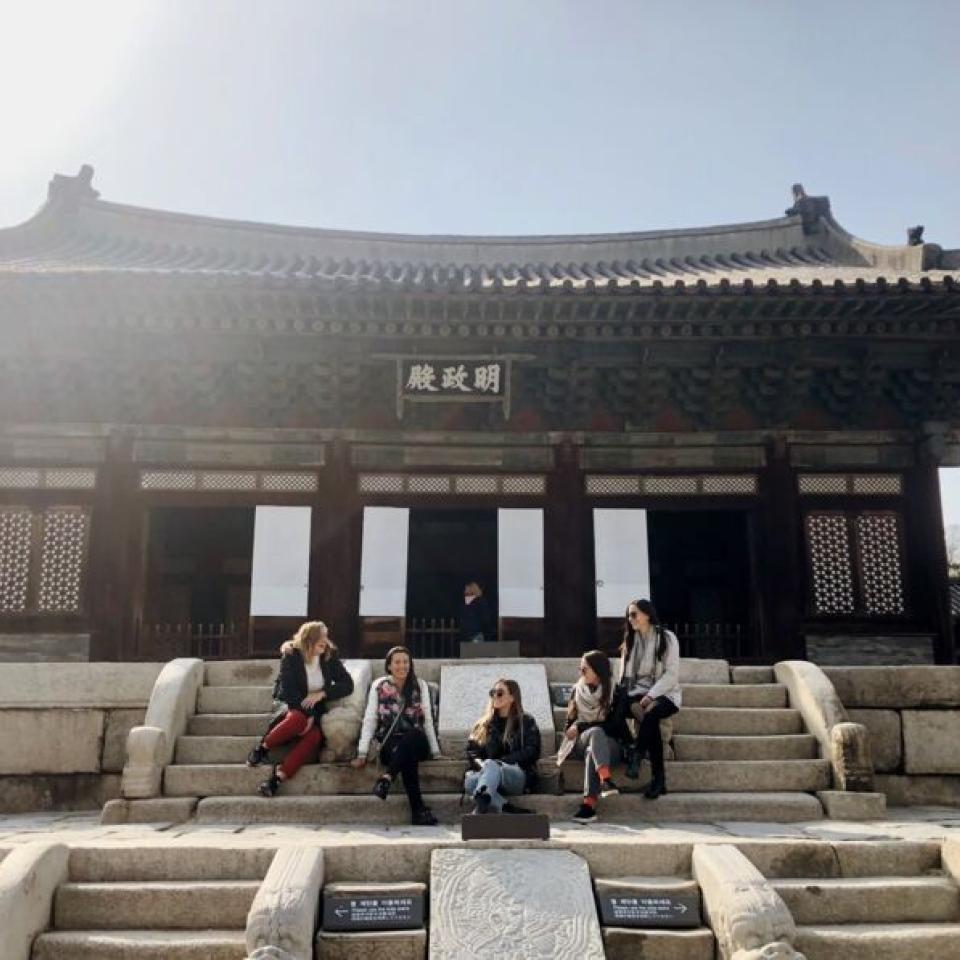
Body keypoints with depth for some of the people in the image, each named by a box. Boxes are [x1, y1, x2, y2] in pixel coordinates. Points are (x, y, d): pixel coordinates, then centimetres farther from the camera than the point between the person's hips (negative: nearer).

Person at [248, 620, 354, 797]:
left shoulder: (330, 657, 3)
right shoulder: (291, 656, -6)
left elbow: (348, 684, -1)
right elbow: (289, 691, -14)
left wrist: (321, 694, -14)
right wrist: (307, 715, -24)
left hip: (315, 711, 3)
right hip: (292, 707, -3)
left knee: (315, 735, -32)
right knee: (298, 718, -39)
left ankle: (277, 777, -38)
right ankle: (262, 748, -17)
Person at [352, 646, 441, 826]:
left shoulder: (420, 686, 6)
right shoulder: (379, 686, 5)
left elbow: (428, 721, 4)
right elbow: (369, 721, 1)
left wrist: (435, 752, -1)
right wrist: (362, 753, -8)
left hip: (416, 742, 1)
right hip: (390, 745, 0)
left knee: (412, 735, -38)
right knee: (408, 757, -36)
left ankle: (387, 777, -43)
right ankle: (418, 810, -39)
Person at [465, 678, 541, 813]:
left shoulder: (526, 722, 12)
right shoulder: (484, 724, 22)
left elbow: (531, 753, 0)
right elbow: (472, 752, 14)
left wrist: (501, 761, -11)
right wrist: (481, 765, -9)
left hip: (519, 776, -3)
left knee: (491, 765, -37)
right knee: (470, 780, -32)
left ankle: (479, 809, -60)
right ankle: (507, 810, -41)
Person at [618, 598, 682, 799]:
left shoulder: (667, 638, 0)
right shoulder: (630, 641, 14)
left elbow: (672, 674, -7)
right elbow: (625, 674, 10)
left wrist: (651, 695, -18)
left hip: (665, 694, -2)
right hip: (638, 693, 2)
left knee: (650, 713, -38)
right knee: (650, 719, -31)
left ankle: (635, 756, -31)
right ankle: (659, 779, -31)